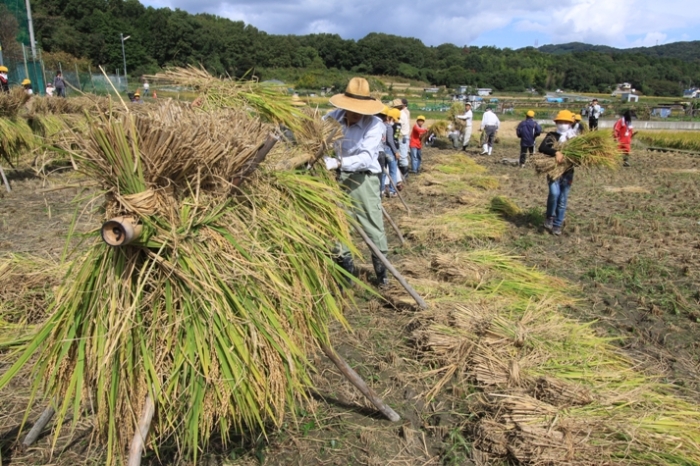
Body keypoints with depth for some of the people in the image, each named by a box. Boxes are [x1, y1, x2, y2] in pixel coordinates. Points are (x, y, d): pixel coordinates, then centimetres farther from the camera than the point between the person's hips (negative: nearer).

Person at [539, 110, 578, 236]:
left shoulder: (575, 139, 8)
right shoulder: (552, 136, 1)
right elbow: (541, 148, -16)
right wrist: (556, 152, -30)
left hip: (567, 173, 3)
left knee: (563, 200, 6)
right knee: (554, 193, -23)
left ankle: (557, 225, 18)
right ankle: (550, 217, 1)